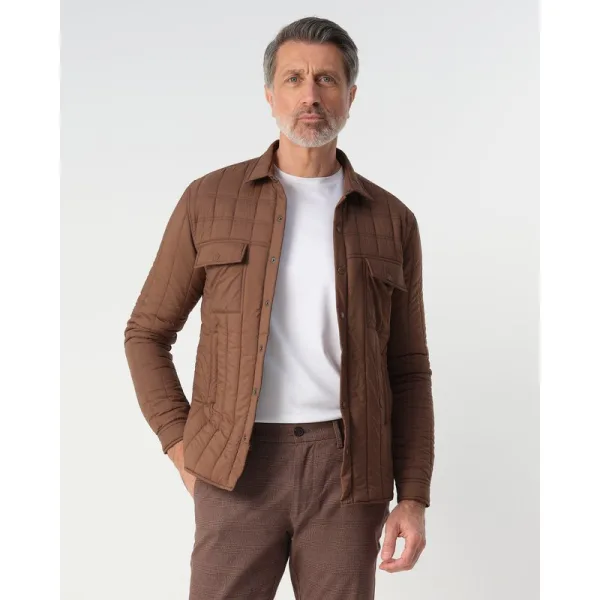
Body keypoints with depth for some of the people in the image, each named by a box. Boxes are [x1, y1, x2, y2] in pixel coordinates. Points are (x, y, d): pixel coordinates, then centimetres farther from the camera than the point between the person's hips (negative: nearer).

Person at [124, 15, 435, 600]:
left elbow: (407, 372, 9)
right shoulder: (210, 200, 4)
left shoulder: (391, 221, 8)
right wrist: (183, 449, -3)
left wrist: (414, 496, 1)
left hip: (348, 468, 1)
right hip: (241, 467, -1)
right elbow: (147, 333, 9)